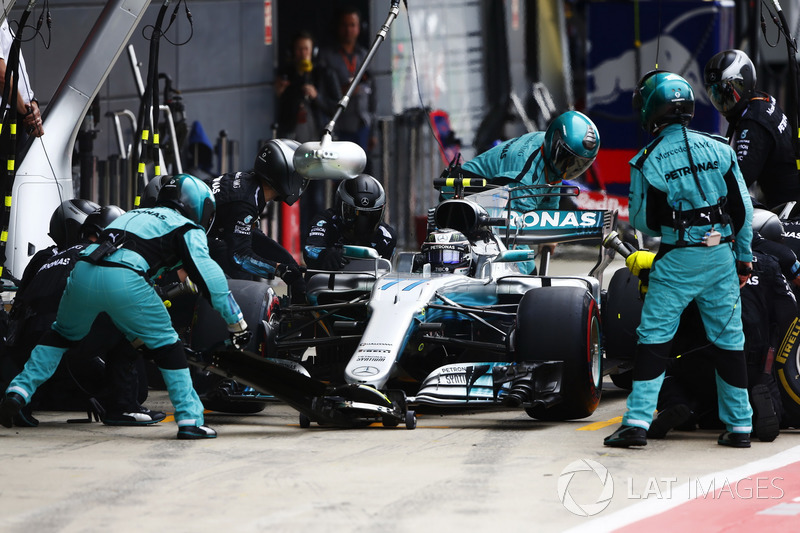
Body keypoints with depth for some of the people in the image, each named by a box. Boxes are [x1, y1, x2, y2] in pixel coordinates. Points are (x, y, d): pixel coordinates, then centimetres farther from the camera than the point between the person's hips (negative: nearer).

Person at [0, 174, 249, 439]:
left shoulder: (136, 215, 38)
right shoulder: (188, 230, 18)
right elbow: (210, 277, 7)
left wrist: (135, 334, 50)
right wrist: (237, 323, 15)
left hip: (83, 271, 6)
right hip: (123, 279, -6)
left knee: (62, 334, 29)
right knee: (165, 344, 9)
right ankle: (190, 420, 6)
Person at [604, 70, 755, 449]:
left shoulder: (647, 161, -9)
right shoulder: (719, 151, 2)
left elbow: (642, 221, -2)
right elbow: (743, 209, 5)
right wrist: (744, 258, 15)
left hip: (678, 260, -3)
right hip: (722, 256, 3)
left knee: (654, 336, 1)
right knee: (728, 340, 10)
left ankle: (638, 421, -6)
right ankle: (740, 425, 15)